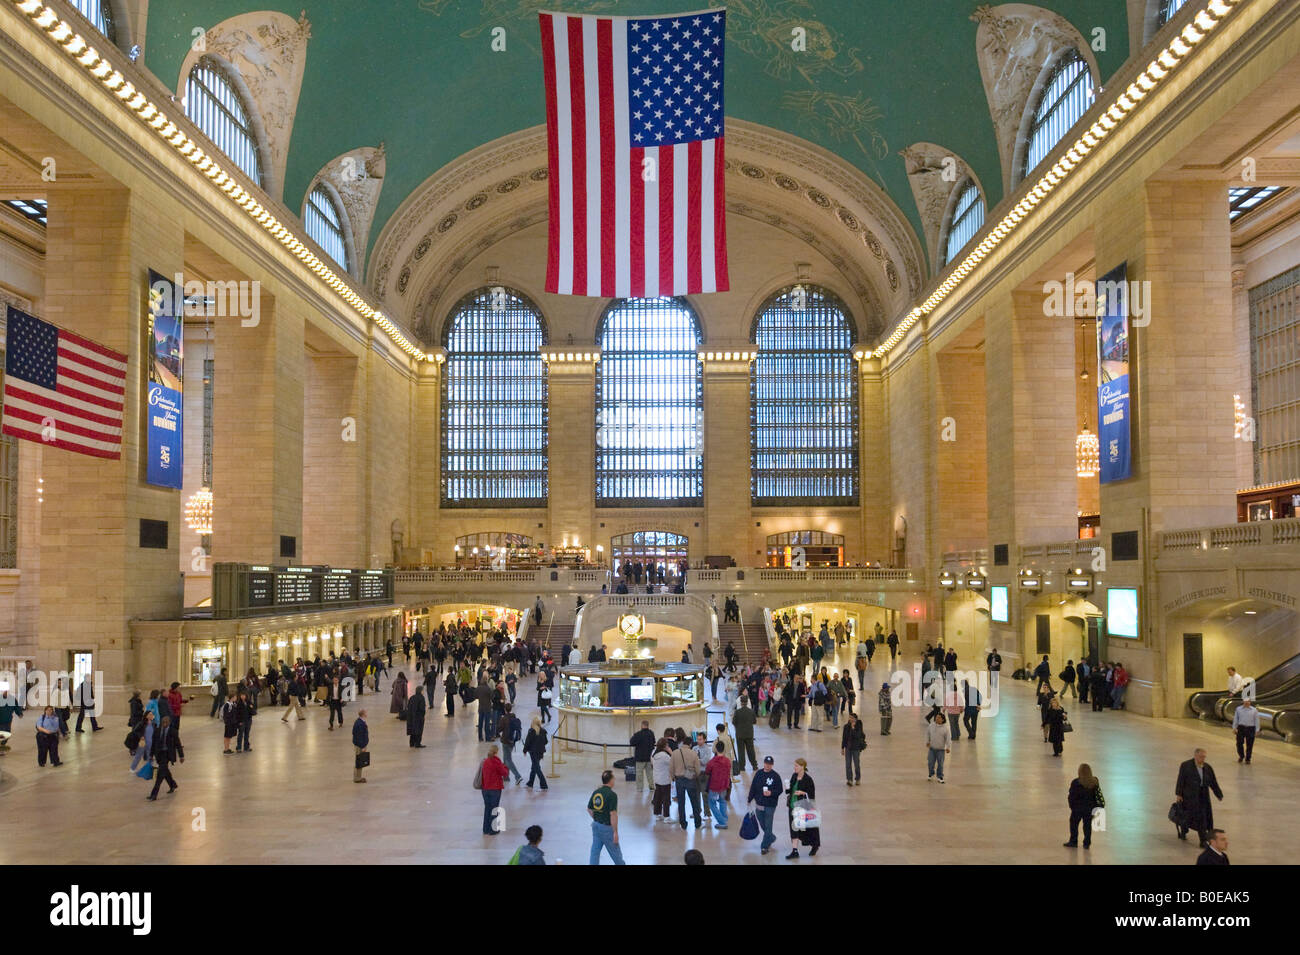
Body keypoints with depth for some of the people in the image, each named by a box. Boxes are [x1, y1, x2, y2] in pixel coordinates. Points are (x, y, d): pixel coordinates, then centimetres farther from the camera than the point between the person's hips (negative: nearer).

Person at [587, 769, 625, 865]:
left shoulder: (596, 792, 3)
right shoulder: (612, 795, -19)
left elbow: (589, 809, 13)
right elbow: (613, 814, -22)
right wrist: (615, 832, -18)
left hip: (596, 825, 7)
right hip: (606, 827, -7)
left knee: (595, 851, 10)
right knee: (615, 852, 11)